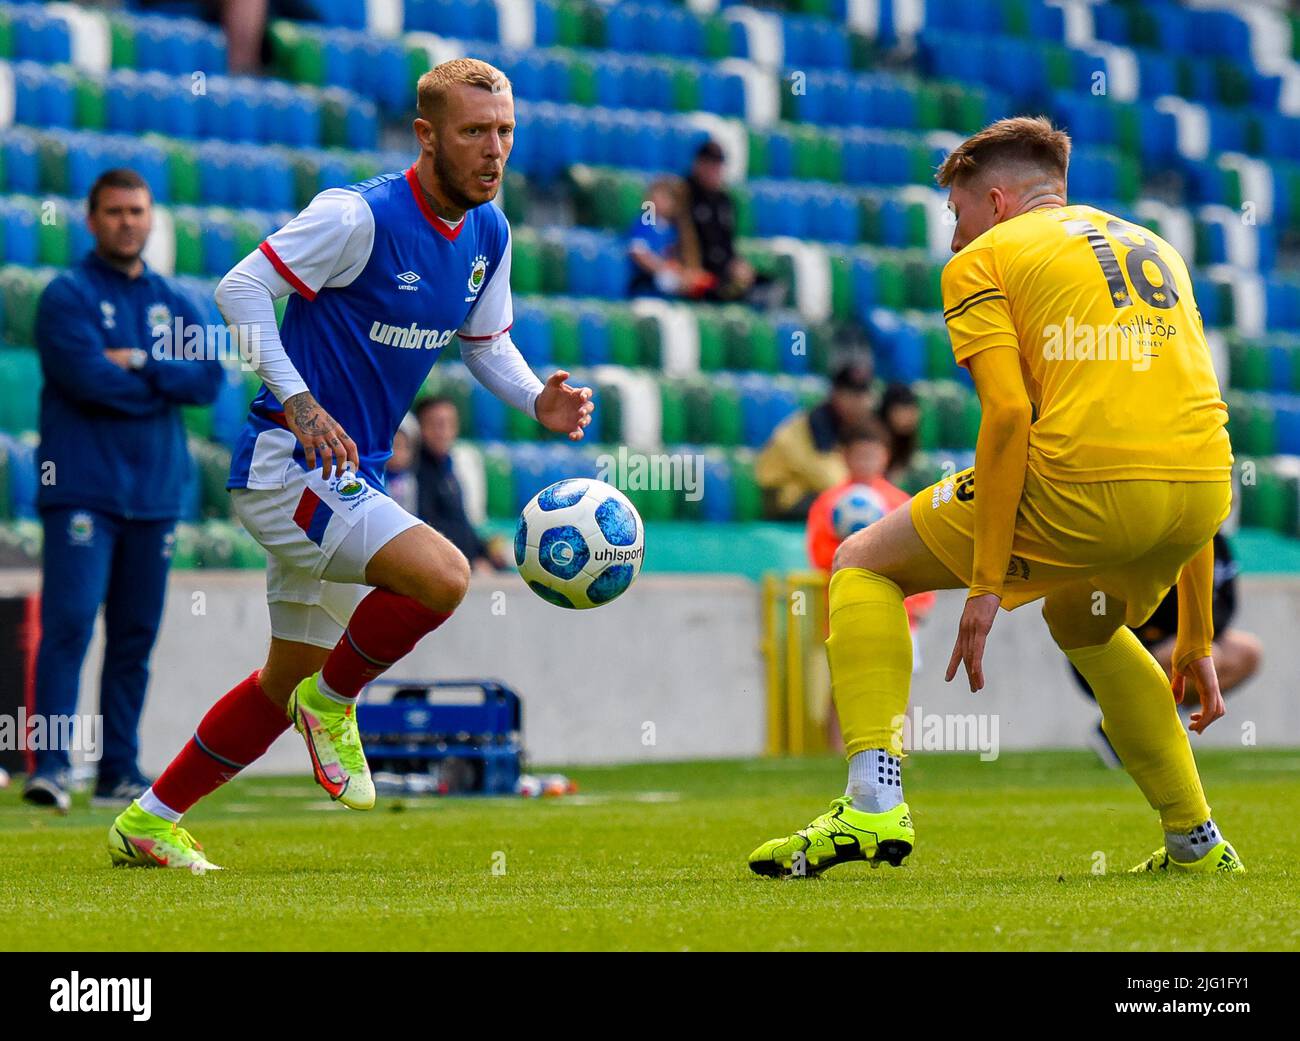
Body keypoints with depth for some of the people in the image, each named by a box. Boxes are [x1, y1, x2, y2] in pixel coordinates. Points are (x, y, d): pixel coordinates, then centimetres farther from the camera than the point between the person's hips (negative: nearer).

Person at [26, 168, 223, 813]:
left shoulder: (176, 304, 16)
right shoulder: (68, 295, 0)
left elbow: (210, 379, 1)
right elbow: (87, 375, -15)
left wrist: (139, 362, -10)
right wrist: (167, 384, -4)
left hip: (155, 494, 5)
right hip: (82, 488, -5)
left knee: (136, 636, 6)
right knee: (69, 621, -15)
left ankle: (120, 772, 11)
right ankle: (52, 765, -18)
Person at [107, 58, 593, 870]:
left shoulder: (489, 235, 6)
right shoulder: (362, 217, -18)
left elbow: (487, 344, 19)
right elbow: (241, 287, -17)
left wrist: (539, 400, -2)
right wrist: (300, 402, -26)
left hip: (348, 479, 9)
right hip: (285, 463, -9)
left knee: (288, 680, 15)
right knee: (444, 575, -27)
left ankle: (149, 822, 26)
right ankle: (332, 706, -3)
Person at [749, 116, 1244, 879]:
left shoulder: (983, 260, 11)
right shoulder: (1155, 249, 29)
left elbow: (1008, 413, -6)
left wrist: (985, 586, -5)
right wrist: (1197, 638, 29)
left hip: (1084, 483, -6)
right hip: (1204, 492, 6)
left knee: (864, 566, 14)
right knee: (1082, 619, 37)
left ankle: (874, 807, -3)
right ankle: (1198, 842, 30)